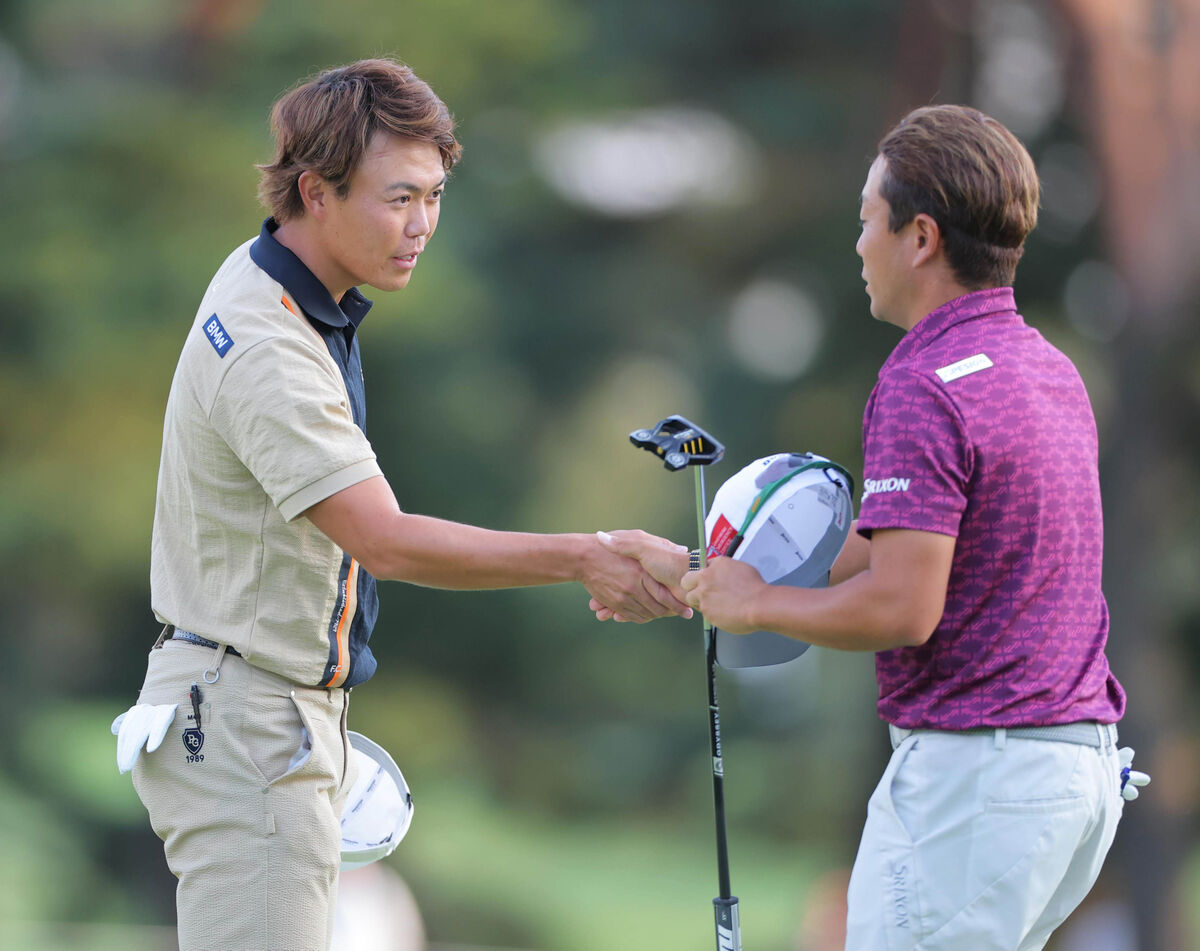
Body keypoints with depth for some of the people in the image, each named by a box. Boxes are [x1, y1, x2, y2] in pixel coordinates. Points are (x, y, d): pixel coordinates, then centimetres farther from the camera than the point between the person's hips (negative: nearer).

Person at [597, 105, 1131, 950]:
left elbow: (900, 608, -22)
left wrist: (759, 604, -4)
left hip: (972, 775, -9)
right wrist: (697, 577, 25)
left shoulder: (924, 389, -16)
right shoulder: (1048, 369, 15)